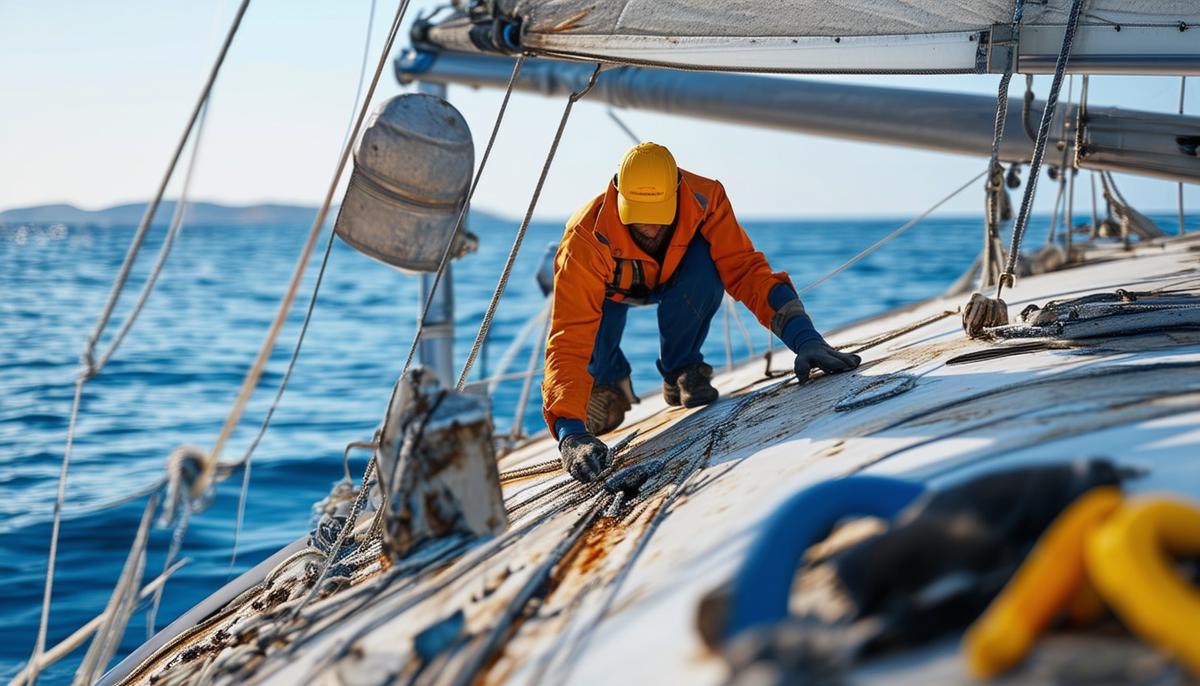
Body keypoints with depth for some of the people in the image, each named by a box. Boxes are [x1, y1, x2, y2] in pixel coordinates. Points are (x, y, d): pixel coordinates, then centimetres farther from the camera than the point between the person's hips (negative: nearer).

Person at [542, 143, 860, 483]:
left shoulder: (705, 199, -37)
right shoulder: (587, 238, -43)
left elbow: (745, 267, -38)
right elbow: (569, 338, -48)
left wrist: (804, 338, -54)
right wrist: (571, 433, -61)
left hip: (673, 278, 1)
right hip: (612, 287, -1)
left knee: (706, 265, -35)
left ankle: (680, 372, -10)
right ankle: (608, 380, 7)